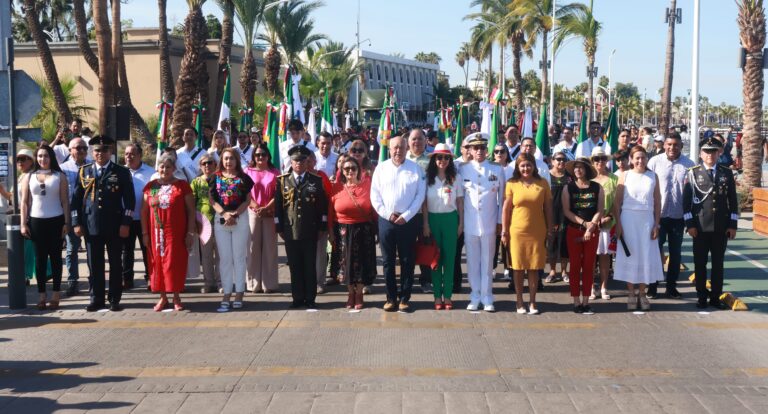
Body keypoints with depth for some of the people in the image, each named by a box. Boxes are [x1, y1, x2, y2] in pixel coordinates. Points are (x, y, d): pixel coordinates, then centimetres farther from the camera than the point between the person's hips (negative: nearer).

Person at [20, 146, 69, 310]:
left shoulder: (59, 176, 3)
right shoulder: (29, 177, 8)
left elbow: (65, 201, 1)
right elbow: (24, 202, 6)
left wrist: (66, 223, -5)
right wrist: (23, 223, -1)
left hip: (56, 221, -1)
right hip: (36, 221, 1)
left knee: (55, 257, 4)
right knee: (40, 258, 4)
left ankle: (56, 295, 9)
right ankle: (41, 295, 7)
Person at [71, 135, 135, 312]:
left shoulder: (122, 172, 2)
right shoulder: (84, 172, 10)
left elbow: (129, 200, -1)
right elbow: (76, 199, 9)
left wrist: (126, 223, -8)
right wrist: (76, 223, 1)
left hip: (115, 226, -2)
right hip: (91, 226, 2)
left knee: (116, 264, 5)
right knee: (94, 265, 6)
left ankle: (115, 300, 13)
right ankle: (97, 299, 15)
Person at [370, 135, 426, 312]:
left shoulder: (416, 169, 2)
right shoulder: (381, 168, 6)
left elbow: (420, 195, -2)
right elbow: (375, 195, 3)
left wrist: (406, 216, -10)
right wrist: (387, 214, -7)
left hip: (407, 221, -1)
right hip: (386, 220, 1)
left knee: (407, 261, 2)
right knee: (388, 261, 5)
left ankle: (404, 298, 10)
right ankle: (391, 297, 12)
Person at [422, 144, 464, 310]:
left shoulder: (456, 177, 2)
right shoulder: (428, 177, 1)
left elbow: (460, 202, 4)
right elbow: (424, 202, 1)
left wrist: (461, 223, 0)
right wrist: (425, 223, -4)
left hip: (450, 218, 0)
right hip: (433, 219, 0)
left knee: (449, 257, 3)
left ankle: (447, 295, 9)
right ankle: (437, 295, 10)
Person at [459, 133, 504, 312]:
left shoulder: (497, 170, 2)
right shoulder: (463, 170, 2)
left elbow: (501, 198, 5)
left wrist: (500, 221, 2)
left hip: (489, 224, 0)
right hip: (470, 224, 0)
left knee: (487, 262, 5)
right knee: (472, 262, 6)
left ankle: (487, 298, 12)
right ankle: (475, 297, 15)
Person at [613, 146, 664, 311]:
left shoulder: (653, 176, 4)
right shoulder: (625, 175, 0)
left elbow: (657, 202, 5)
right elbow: (617, 201, -1)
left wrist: (656, 224, -1)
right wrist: (618, 224, -8)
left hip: (647, 220, 1)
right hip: (628, 219, -1)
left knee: (646, 256, 4)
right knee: (629, 256, 2)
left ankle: (642, 293, 13)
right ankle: (631, 294, 10)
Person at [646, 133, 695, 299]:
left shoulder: (689, 164, -1)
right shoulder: (655, 162, -5)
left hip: (678, 216, 2)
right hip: (658, 214, -1)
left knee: (675, 253, 11)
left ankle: (671, 286, 22)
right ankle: (652, 286, 15)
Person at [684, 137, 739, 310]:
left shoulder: (727, 173, 6)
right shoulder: (693, 173, 0)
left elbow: (733, 200, 7)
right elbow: (686, 200, -1)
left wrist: (733, 225, 2)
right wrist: (690, 224, -8)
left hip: (721, 227, 2)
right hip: (700, 227, -2)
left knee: (718, 263, 7)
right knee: (700, 263, 5)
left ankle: (715, 297, 15)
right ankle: (702, 297, 15)